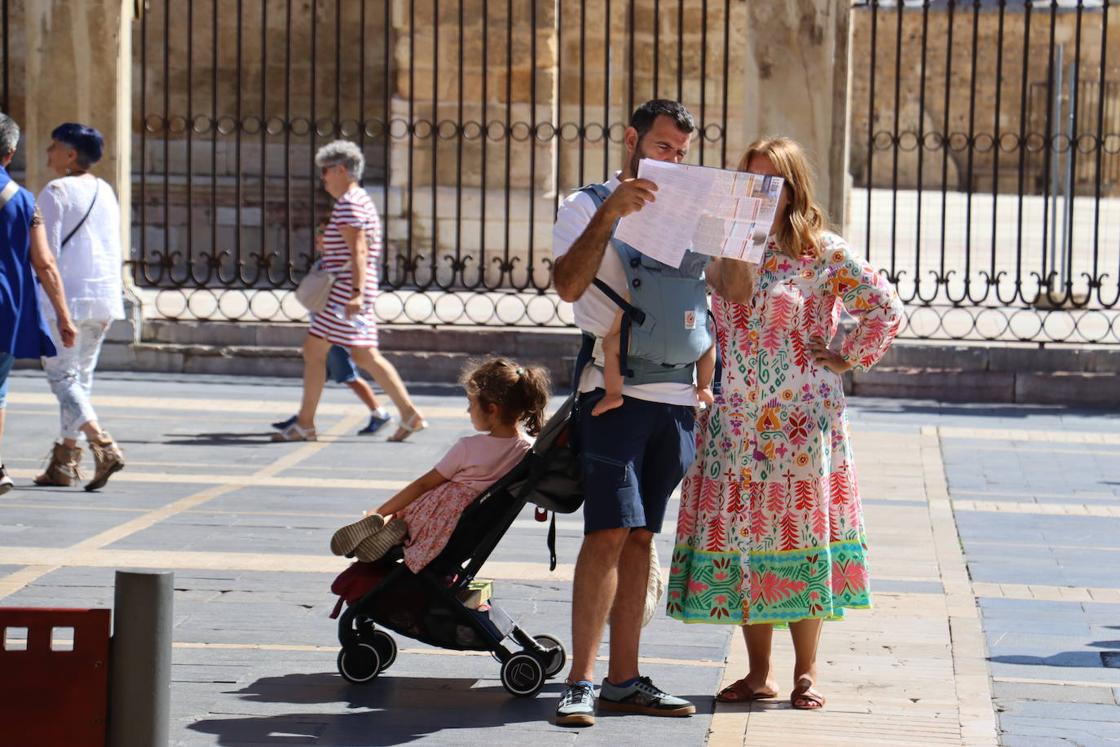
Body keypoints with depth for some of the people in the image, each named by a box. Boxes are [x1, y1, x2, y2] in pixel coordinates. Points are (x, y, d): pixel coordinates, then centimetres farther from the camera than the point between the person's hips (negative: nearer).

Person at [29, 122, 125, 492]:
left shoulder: (56, 192, -9)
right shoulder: (106, 193, 14)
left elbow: (46, 252, -13)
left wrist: (33, 301, -8)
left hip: (66, 296, -8)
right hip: (104, 299, 8)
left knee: (61, 377, -5)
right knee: (80, 376, 13)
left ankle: (104, 446, -22)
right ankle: (65, 461, 16)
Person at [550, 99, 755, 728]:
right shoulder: (588, 207, 4)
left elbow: (736, 290, 9)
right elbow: (569, 285, -13)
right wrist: (609, 214, -21)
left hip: (677, 396, 5)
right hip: (614, 391, -5)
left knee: (639, 537, 7)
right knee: (610, 532, -12)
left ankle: (625, 680, 10)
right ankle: (582, 682, -12)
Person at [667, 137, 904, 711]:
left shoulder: (822, 254, -2)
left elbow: (886, 307, -2)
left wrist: (850, 360, -3)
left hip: (800, 421, -4)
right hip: (734, 422, 4)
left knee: (799, 532, -1)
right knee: (739, 538, 3)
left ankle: (806, 672, 8)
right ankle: (759, 672, 11)